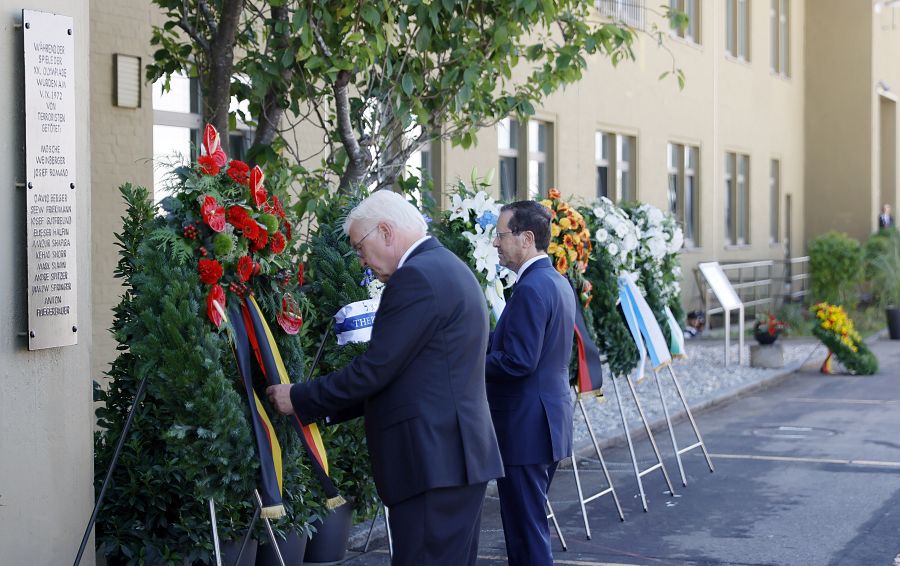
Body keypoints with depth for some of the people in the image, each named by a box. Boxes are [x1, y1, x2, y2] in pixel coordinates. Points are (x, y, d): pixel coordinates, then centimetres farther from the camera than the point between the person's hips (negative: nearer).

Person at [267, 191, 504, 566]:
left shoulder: (416, 277, -14)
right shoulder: (450, 269, 17)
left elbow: (376, 369, -16)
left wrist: (300, 399, -4)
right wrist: (326, 406, 19)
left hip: (433, 461, -10)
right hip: (459, 456, 10)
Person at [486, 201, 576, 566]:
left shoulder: (531, 288, -18)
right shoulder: (557, 282, 14)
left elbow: (518, 361, -24)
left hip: (525, 428, -10)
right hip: (549, 423, 10)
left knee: (526, 527, -4)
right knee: (530, 524, 19)